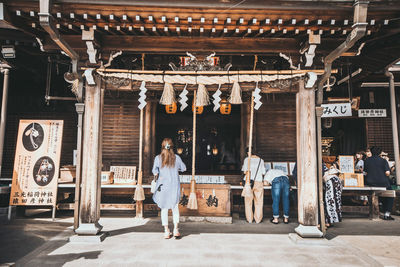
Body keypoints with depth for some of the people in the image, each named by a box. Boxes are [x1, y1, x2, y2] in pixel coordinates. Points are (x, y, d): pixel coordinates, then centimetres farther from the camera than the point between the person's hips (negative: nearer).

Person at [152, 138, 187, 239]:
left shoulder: (158, 158, -5)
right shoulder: (177, 158, -2)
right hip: (175, 186, 0)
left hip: (163, 186, 0)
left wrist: (157, 175, 6)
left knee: (164, 209, 11)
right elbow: (183, 168, 10)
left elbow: (155, 170, -14)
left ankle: (166, 231, 14)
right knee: (175, 207, 16)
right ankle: (176, 229, 10)